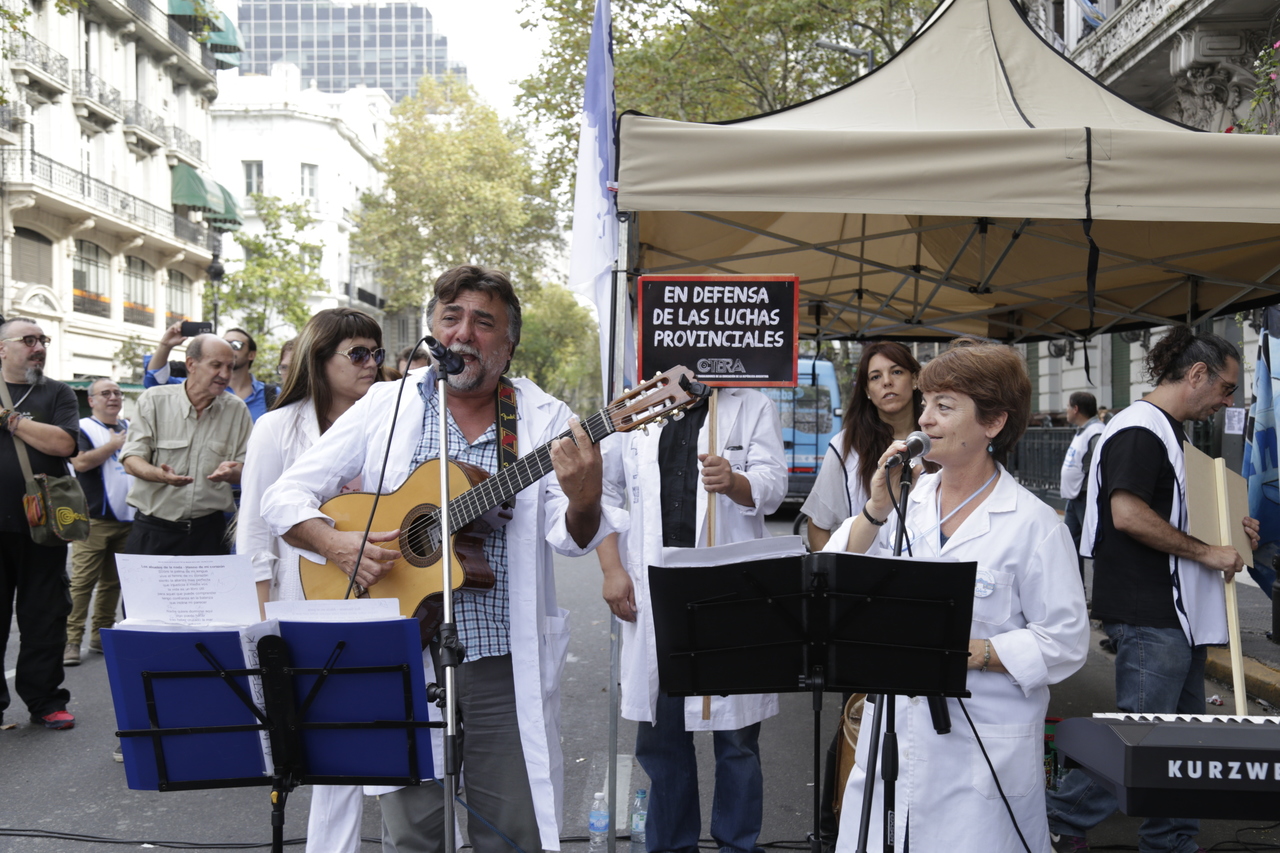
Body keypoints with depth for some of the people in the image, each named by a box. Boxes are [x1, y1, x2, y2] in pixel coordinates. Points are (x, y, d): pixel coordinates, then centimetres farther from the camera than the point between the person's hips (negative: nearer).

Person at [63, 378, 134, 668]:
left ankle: (101, 635, 17)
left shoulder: (131, 427, 17)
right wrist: (115, 444, -9)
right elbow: (81, 462, -16)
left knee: (113, 581, 9)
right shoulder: (83, 428, -1)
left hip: (128, 517, 6)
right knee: (82, 581, -9)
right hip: (94, 518, -6)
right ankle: (71, 641, -7)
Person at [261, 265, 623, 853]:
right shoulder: (386, 406, 3)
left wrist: (583, 501, -31)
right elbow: (283, 497, 2)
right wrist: (337, 544, -17)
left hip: (505, 665, 0)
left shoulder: (543, 419, 0)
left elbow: (571, 539, -8)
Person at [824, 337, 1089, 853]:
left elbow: (1065, 642, -9)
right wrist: (876, 509, -12)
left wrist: (974, 653, -19)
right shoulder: (907, 499, 5)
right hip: (892, 738, 4)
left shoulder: (1033, 525, -8)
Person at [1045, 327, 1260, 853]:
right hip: (1148, 616, -11)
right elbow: (1128, 514, -25)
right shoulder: (1140, 428, -14)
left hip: (1179, 613, 11)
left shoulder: (1172, 433, 18)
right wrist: (1205, 552, -17)